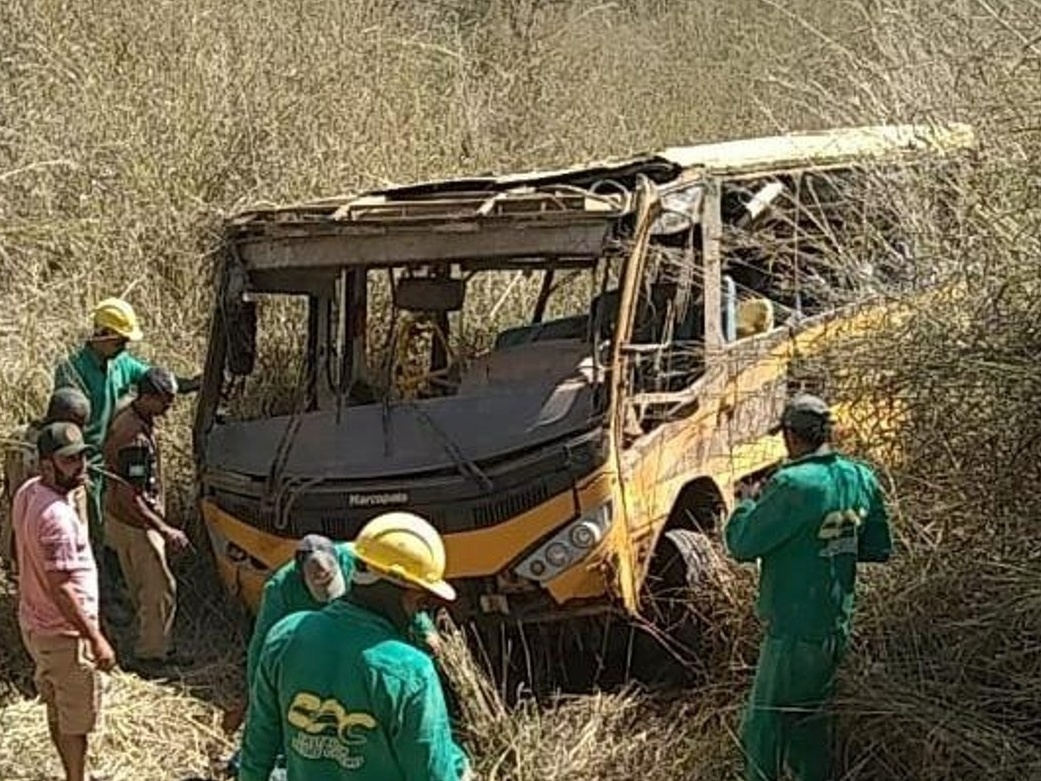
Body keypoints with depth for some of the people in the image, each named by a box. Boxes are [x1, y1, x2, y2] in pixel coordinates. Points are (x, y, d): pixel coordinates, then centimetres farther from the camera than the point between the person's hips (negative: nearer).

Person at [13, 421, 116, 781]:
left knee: (57, 711, 24)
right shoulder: (57, 515, -31)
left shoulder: (27, 492, -3)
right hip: (64, 634, -9)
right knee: (77, 720, 9)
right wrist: (96, 639, -23)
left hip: (34, 624, 9)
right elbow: (60, 589, -29)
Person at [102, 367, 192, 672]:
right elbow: (129, 498, -29)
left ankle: (159, 648, 30)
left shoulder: (126, 416, 2)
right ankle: (149, 655, 12)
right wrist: (165, 531, -26)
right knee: (161, 589, 1)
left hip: (120, 519, 10)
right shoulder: (135, 438, -29)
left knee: (144, 589, 19)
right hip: (135, 524, -10)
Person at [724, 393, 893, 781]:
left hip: (794, 632, -7)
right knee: (810, 719, 21)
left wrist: (748, 502, 1)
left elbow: (741, 544, -16)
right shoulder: (862, 479, 2)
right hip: (838, 628, 8)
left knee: (764, 727, 3)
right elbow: (879, 549, 11)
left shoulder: (792, 486, -22)